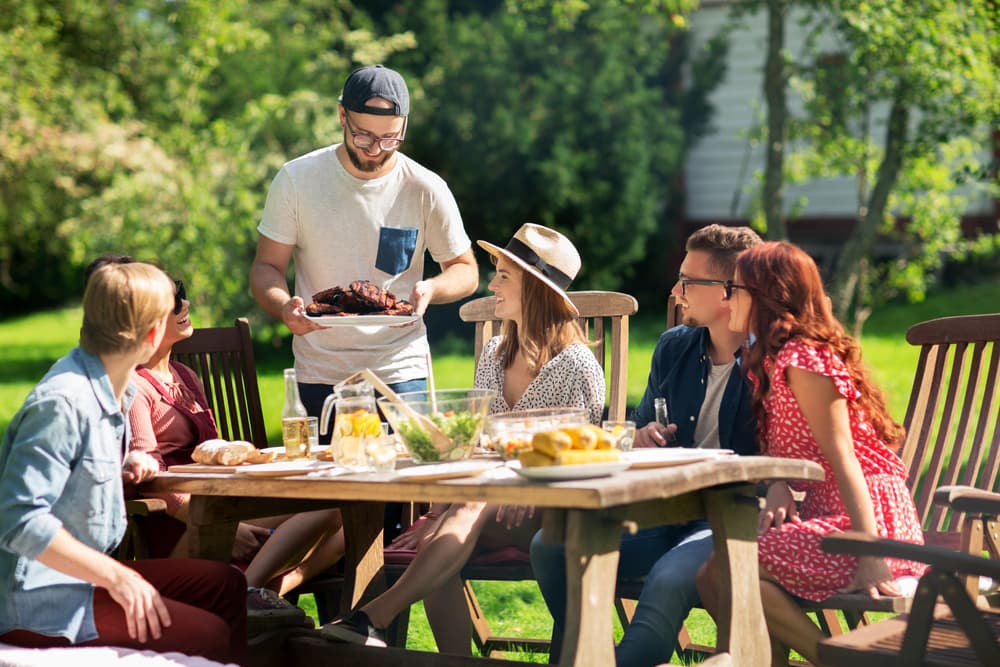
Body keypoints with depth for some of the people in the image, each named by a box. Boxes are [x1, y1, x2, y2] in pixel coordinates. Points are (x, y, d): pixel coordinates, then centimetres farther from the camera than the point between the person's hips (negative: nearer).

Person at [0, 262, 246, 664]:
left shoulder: (111, 388, 8)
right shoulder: (62, 403, -21)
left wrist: (123, 468, 5)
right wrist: (114, 575, -25)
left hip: (82, 569, 10)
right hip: (37, 601, -10)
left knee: (226, 584, 10)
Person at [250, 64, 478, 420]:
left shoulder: (427, 190, -3)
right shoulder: (296, 180, -2)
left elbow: (465, 270, 8)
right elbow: (266, 267, 3)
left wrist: (430, 290, -15)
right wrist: (284, 308, -19)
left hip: (400, 373, 0)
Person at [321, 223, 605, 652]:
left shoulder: (576, 366, -5)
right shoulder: (494, 355, 15)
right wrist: (439, 512, -3)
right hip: (489, 501, 5)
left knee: (472, 510, -36)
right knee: (432, 542, -28)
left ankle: (373, 619, -48)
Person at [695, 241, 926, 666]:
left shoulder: (803, 358, -12)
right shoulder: (776, 359, 18)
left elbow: (842, 456, -18)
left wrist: (870, 558, -24)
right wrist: (778, 489, -9)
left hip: (863, 519, -9)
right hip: (826, 514, 9)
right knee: (713, 572, -1)